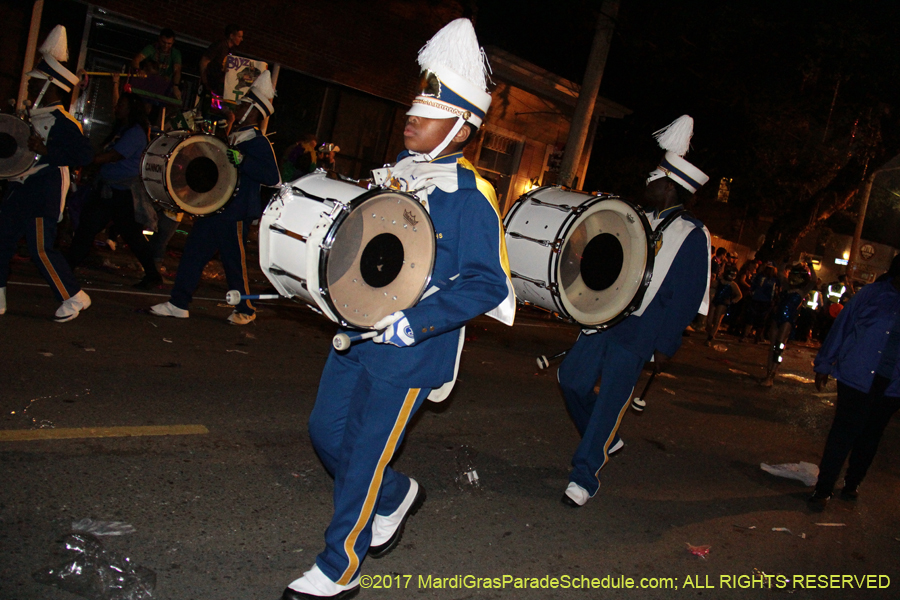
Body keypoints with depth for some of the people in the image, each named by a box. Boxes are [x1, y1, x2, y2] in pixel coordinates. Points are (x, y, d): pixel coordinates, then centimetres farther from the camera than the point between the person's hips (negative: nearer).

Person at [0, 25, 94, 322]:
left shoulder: (63, 122, -13)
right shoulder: (31, 117, 15)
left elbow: (85, 155, -23)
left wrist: (45, 150, -25)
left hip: (45, 191, -9)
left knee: (41, 249, -7)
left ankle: (74, 298, 7)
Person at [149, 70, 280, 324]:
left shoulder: (258, 142, -11)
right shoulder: (234, 137, 16)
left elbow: (272, 178, -24)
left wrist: (241, 161, -31)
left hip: (235, 213, -9)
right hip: (214, 206, 9)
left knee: (234, 259, 0)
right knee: (194, 251, 7)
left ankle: (245, 310, 17)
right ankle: (179, 304, 14)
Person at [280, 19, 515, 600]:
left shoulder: (470, 197, -15)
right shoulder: (393, 175, 7)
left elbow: (488, 284, -20)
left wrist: (411, 324, -26)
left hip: (407, 355, -7)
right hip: (357, 335, 8)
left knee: (365, 458, 3)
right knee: (327, 431, 17)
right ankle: (396, 495, 42)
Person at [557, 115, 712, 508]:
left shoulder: (691, 236, -7)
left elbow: (687, 297, -9)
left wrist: (666, 345, -11)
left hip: (637, 334, -7)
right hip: (602, 321, 7)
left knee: (610, 400, -4)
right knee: (572, 379, 8)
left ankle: (585, 477, 8)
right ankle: (603, 442, 31)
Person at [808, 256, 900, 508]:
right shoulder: (873, 293, -1)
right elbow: (842, 326, 2)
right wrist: (824, 365, 2)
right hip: (856, 377, -3)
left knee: (870, 436, 13)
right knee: (844, 432, -2)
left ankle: (852, 483, 30)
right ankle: (823, 488, 7)